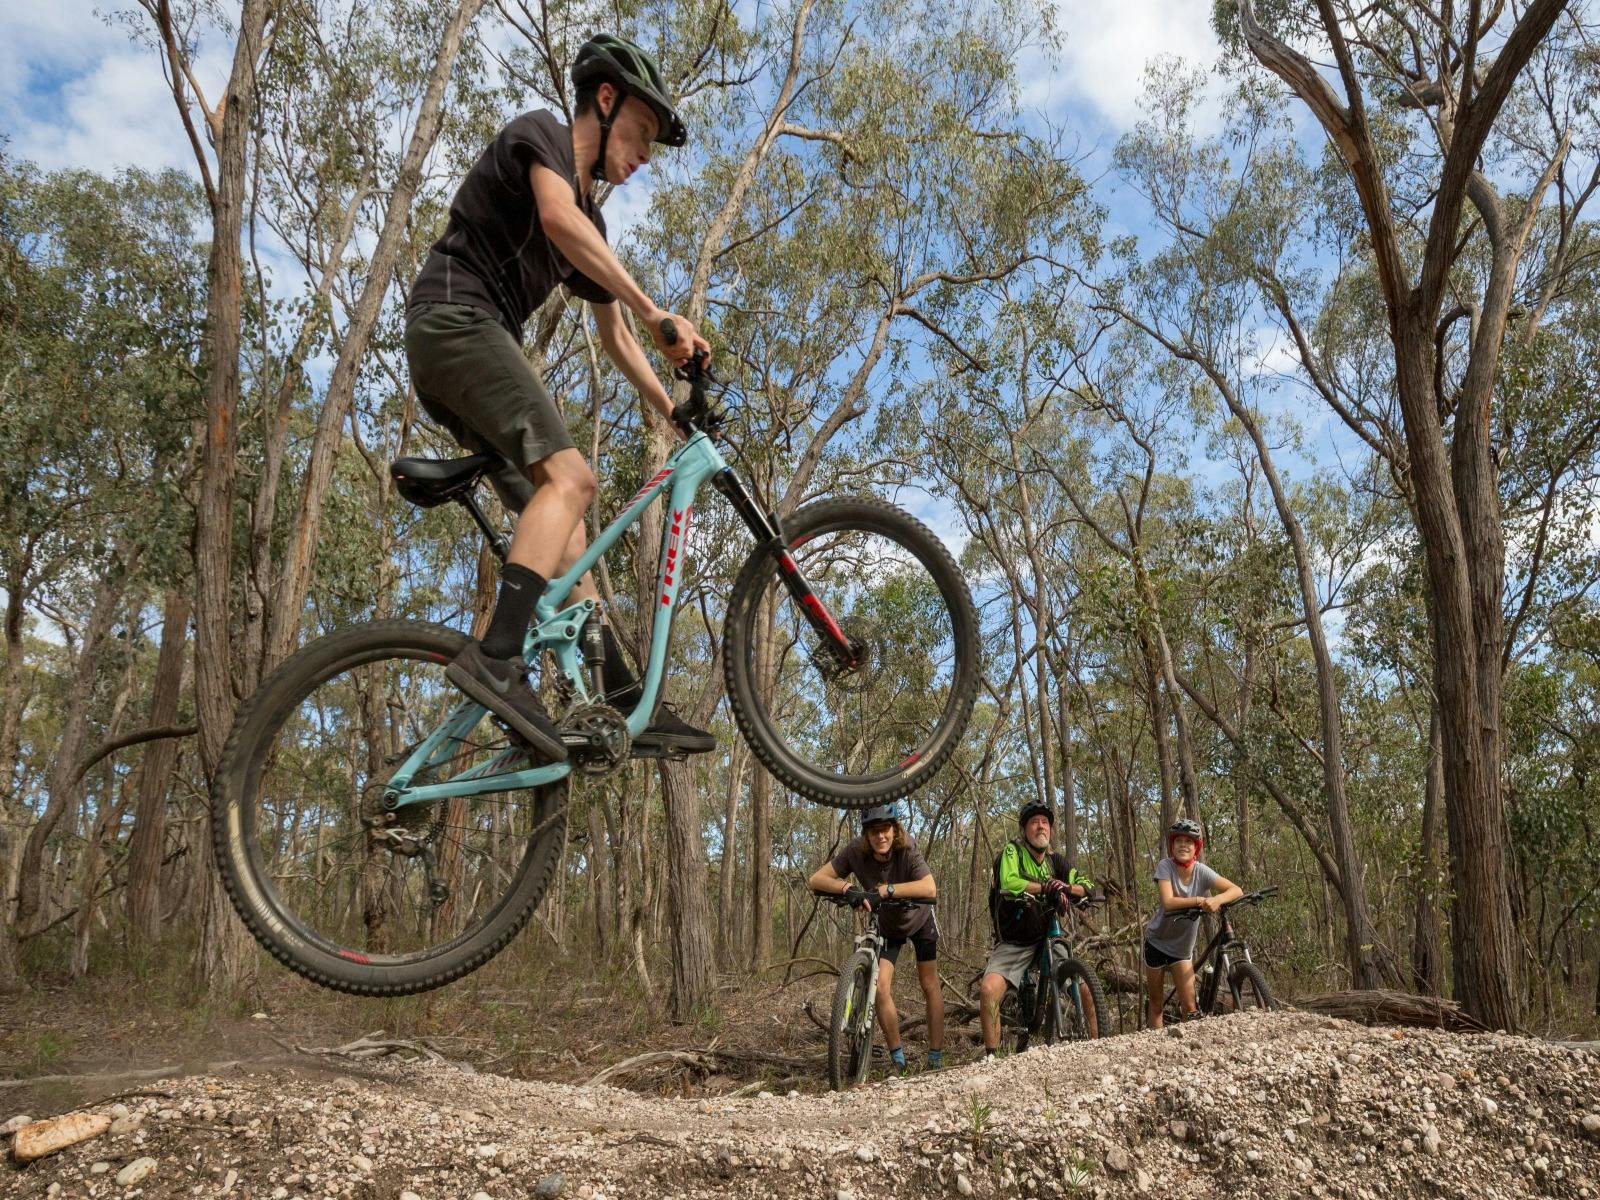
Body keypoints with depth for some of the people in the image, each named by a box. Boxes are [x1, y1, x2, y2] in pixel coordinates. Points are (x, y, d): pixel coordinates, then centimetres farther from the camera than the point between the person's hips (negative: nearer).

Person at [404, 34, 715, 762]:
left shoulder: (592, 223, 25)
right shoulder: (541, 132, 1)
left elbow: (614, 338, 29)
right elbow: (558, 217, -21)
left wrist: (675, 412, 23)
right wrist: (653, 310, -28)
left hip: (478, 347, 9)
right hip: (454, 319, -9)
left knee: (559, 518, 0)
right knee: (569, 478, -25)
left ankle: (626, 702, -2)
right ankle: (496, 660, -37)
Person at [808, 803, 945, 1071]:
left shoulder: (907, 850, -34)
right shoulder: (857, 852, -28)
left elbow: (930, 888, -49)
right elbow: (816, 879, -30)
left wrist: (884, 890, -55)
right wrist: (847, 888, -47)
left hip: (919, 920, -1)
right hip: (886, 926, 2)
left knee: (930, 987, 2)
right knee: (881, 987, -12)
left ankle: (936, 1058, 13)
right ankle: (898, 1060, 0)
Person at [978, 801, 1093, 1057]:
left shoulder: (1055, 860, 7)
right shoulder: (1012, 851, -7)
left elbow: (1087, 886, 0)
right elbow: (1008, 883, -26)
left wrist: (1066, 888, -21)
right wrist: (1045, 887, -35)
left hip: (1047, 939, 4)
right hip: (1012, 944, -4)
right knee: (988, 990, -26)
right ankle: (991, 1055, -12)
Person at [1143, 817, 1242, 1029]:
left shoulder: (1201, 871, -13)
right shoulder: (1165, 866, -19)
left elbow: (1237, 890, -19)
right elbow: (1168, 903, -31)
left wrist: (1217, 899, -39)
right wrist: (1199, 901, -42)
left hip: (1183, 947, 2)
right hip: (1157, 942, -2)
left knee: (1190, 1008, -5)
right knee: (1156, 1004, 7)